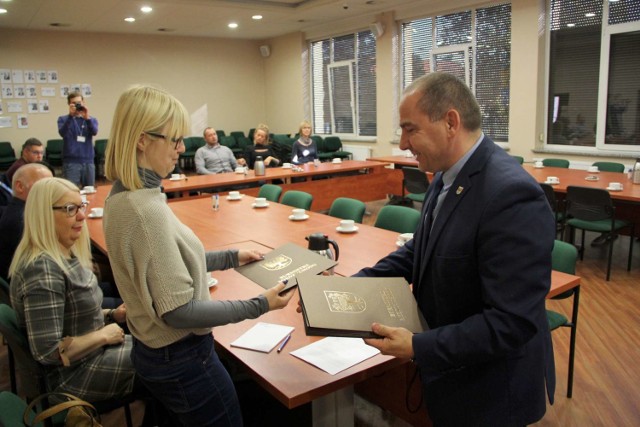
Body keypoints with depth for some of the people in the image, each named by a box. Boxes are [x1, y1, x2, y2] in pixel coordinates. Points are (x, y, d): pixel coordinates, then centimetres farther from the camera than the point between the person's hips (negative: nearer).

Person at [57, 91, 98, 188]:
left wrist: (87, 117, -25)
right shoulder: (63, 119, 6)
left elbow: (94, 132, -10)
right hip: (71, 161, -2)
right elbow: (62, 133, -13)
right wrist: (70, 115, -22)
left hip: (88, 161, 3)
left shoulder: (92, 119, 11)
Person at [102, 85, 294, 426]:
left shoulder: (122, 197, 1)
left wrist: (230, 258, 15)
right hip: (182, 363, -9)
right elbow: (179, 312, -26)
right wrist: (259, 306, -21)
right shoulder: (146, 210, -28)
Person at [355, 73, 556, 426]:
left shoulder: (511, 195, -30)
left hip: (489, 390, -7)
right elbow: (422, 250, 9)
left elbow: (512, 322, -30)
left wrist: (418, 348, -26)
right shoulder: (447, 175, -1)